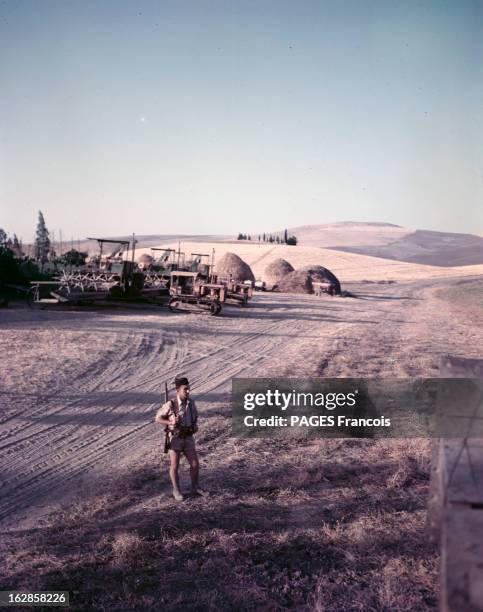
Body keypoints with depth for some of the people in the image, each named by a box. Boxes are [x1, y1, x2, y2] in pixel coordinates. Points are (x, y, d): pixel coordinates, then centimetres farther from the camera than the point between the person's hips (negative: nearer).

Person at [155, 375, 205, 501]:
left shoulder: (191, 402, -3)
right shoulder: (170, 404, -18)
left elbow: (195, 417, 15)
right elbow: (157, 419, -7)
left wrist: (196, 426, -7)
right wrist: (171, 423, -24)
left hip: (188, 439, 4)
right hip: (174, 439, -4)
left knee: (195, 464, 5)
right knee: (174, 466, 5)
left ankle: (195, 488, 24)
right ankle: (177, 491, 24)